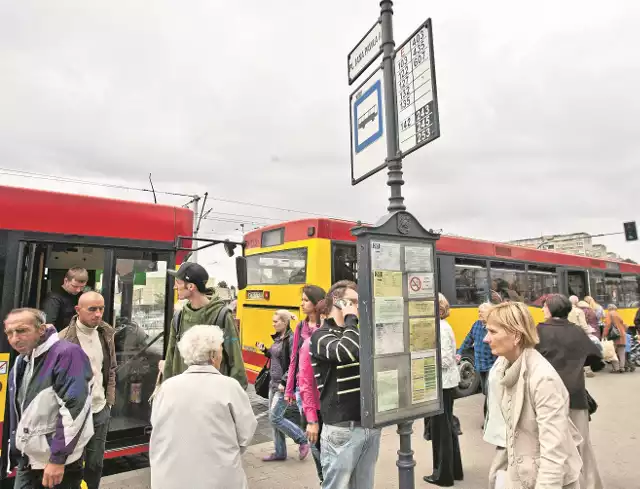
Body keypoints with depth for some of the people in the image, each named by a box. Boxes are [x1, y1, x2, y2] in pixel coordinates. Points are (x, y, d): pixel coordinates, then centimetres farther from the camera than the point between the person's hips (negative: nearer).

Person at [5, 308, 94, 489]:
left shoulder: (66, 354, -21)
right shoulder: (20, 362, 7)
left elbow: (74, 409, -25)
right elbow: (17, 411, 19)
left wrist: (58, 459, -23)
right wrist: (15, 448, 19)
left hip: (60, 461, -7)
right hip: (27, 459, 7)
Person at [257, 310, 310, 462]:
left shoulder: (291, 339, -18)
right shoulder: (277, 337, 8)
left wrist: (284, 382, -22)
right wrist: (264, 350, 3)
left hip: (284, 385, -9)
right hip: (274, 383, 9)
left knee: (275, 418, -4)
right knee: (273, 419, 14)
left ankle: (303, 440, 14)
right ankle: (280, 452, 28)